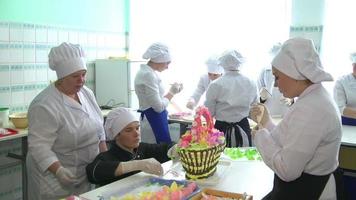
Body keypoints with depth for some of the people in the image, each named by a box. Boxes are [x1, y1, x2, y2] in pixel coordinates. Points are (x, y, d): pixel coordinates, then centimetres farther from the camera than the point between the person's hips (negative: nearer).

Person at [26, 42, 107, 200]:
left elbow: (99, 127, 10)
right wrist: (59, 170, -31)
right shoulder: (44, 106, -21)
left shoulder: (87, 93, 1)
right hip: (54, 177, -6)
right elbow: (39, 146, -22)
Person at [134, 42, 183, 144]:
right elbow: (159, 106, -20)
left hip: (151, 119, 10)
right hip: (154, 121, -10)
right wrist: (171, 92, -6)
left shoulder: (146, 72, 10)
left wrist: (172, 92, 8)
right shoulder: (148, 75, -20)